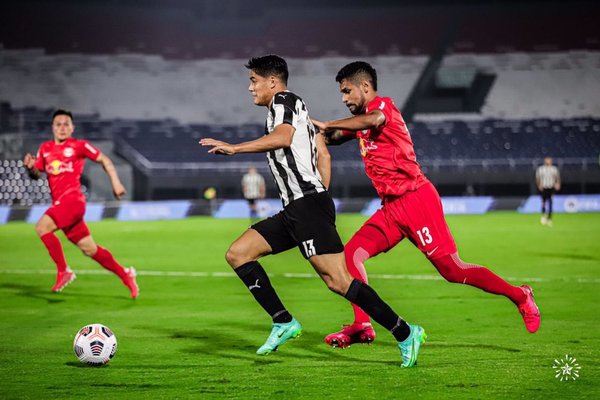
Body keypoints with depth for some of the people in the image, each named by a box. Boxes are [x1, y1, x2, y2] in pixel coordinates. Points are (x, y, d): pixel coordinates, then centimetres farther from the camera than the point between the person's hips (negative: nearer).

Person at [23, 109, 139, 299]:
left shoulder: (79, 146, -2)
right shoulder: (45, 148, 13)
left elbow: (104, 160, 6)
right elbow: (36, 175, 17)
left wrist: (116, 183, 0)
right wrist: (30, 167, -5)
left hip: (73, 199, -6)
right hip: (59, 203, 6)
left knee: (42, 227, -24)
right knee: (90, 249, 8)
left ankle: (63, 271, -15)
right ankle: (124, 274, 22)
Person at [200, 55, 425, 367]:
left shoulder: (283, 100, -2)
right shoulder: (297, 108, 26)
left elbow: (283, 136, -22)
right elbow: (323, 155, 26)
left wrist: (234, 148, -23)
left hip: (307, 204, -10)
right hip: (294, 211, 10)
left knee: (338, 281, -16)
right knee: (237, 254, 6)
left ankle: (405, 334, -13)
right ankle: (284, 322, 2)